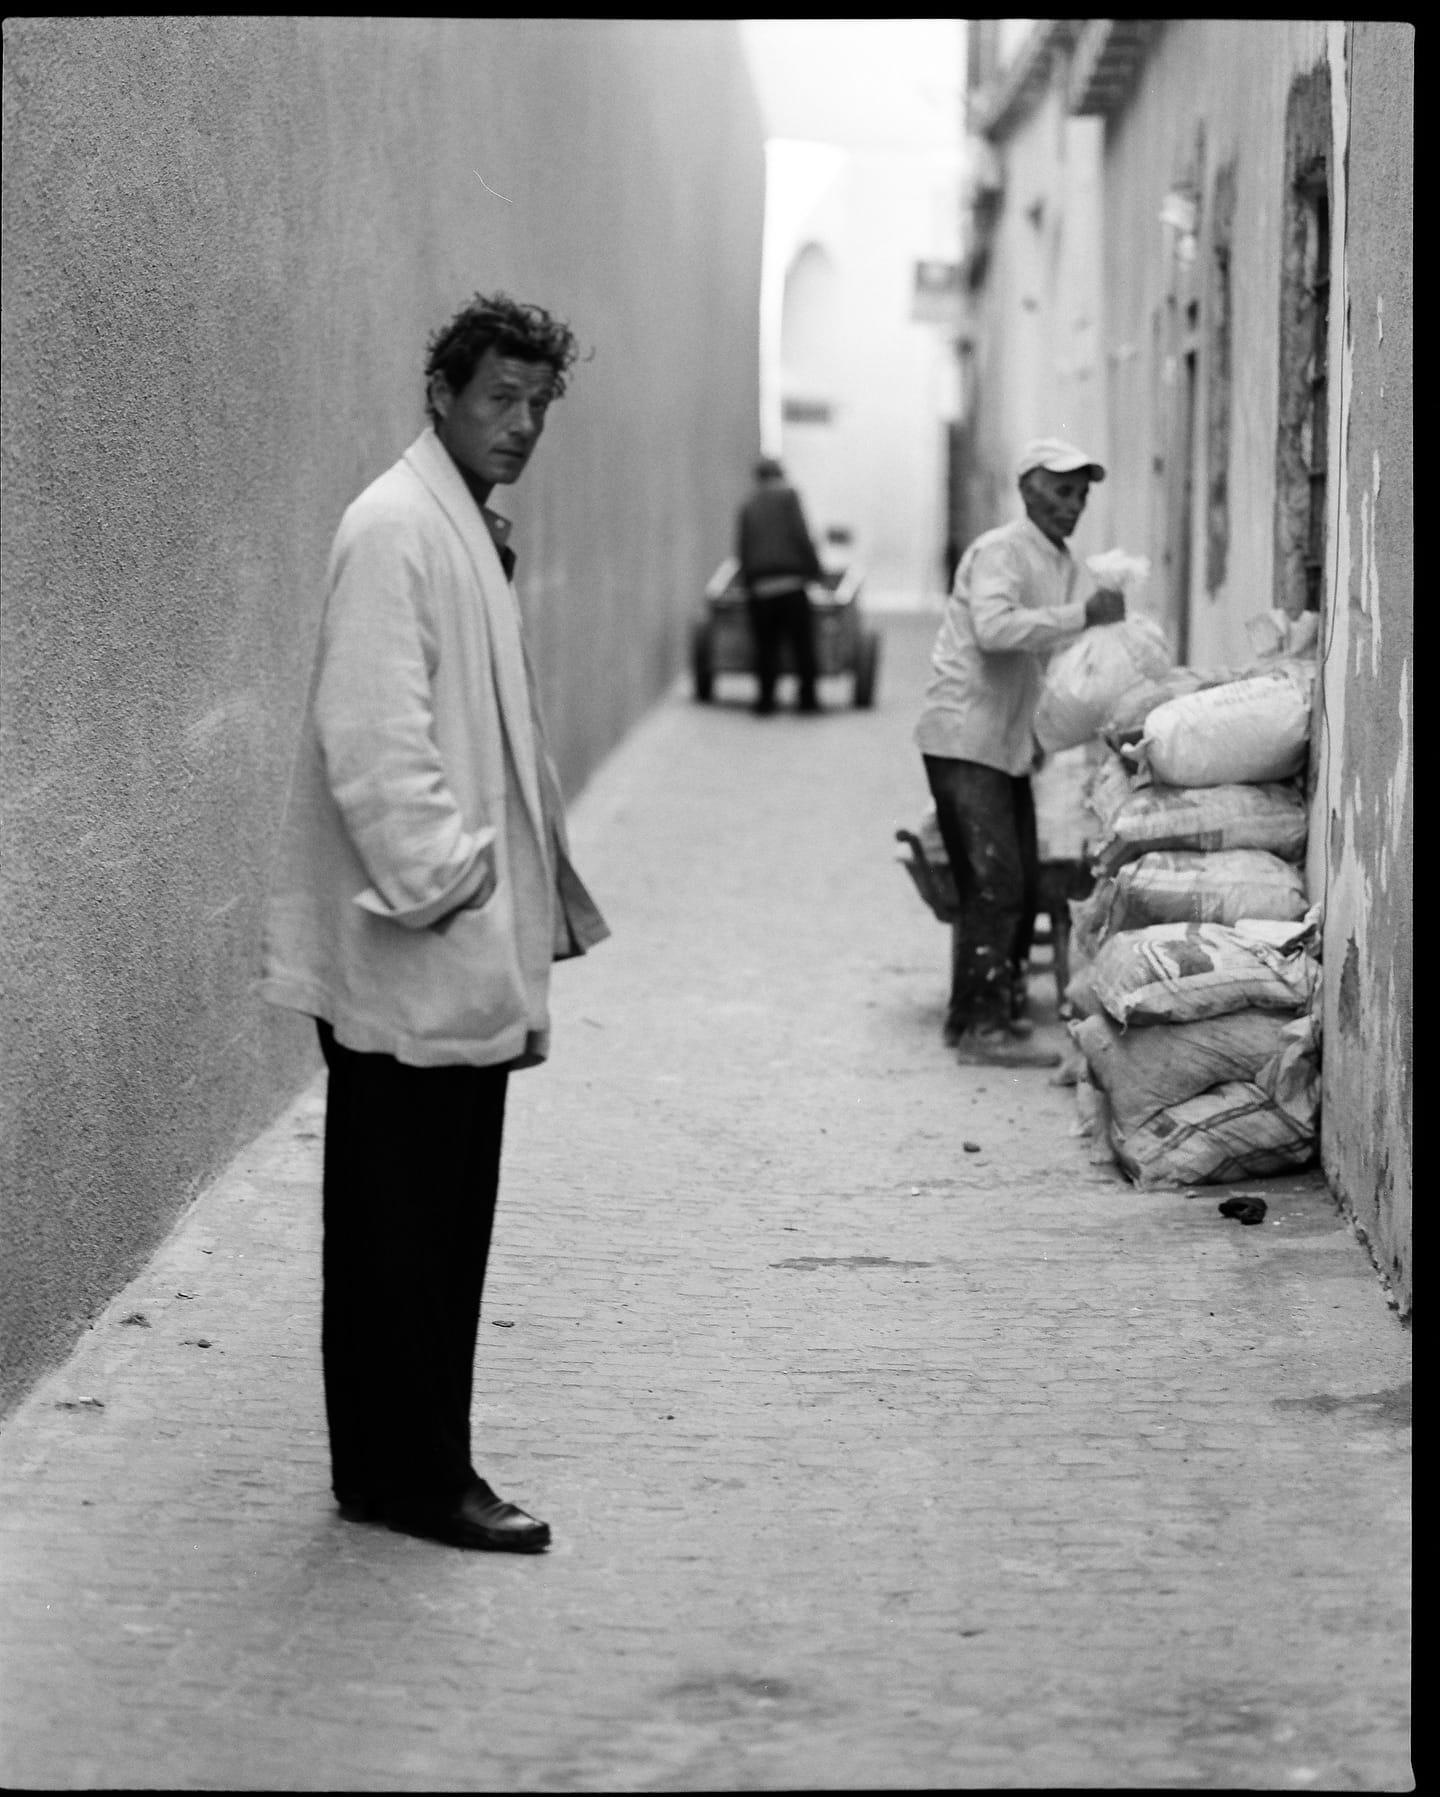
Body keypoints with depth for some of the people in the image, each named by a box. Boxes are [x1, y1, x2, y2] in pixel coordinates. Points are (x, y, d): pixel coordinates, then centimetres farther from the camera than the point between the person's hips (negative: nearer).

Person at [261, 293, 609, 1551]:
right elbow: (368, 737, -21)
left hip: (466, 953, 10)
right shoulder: (396, 528, -14)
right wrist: (438, 883, -20)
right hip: (405, 955, -10)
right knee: (405, 1222, -2)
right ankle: (410, 1476, 6)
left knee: (442, 1221, 13)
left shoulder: (471, 530, 17)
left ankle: (418, 1465, 21)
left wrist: (535, 906, 18)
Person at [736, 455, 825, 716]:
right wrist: (815, 570, 0)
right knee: (803, 643, 7)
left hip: (759, 588, 3)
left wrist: (748, 582, 15)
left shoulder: (748, 506, 13)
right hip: (791, 584, -3)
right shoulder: (788, 496, 2)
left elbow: (740, 550, 8)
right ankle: (807, 698, 9)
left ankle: (765, 699, 6)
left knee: (766, 645, 8)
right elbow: (801, 536, -8)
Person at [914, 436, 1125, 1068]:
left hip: (1010, 744, 9)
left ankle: (982, 1011, 21)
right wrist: (1081, 614, -31)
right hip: (964, 738, -9)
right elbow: (994, 628, -31)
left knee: (1021, 884, 10)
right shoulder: (999, 552, -13)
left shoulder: (1064, 565, 16)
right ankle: (980, 1026, -7)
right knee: (994, 884, -12)